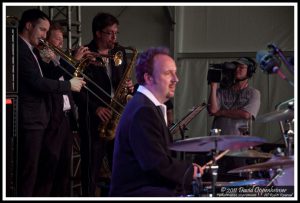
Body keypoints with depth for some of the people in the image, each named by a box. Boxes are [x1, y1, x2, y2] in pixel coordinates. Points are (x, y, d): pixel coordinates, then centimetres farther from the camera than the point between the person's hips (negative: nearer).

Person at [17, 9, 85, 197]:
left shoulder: (28, 50, 19)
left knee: (31, 172, 12)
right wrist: (69, 85, -10)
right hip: (29, 120, -10)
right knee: (27, 174, -8)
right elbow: (38, 83, -22)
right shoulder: (20, 49, -14)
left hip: (36, 120, 10)